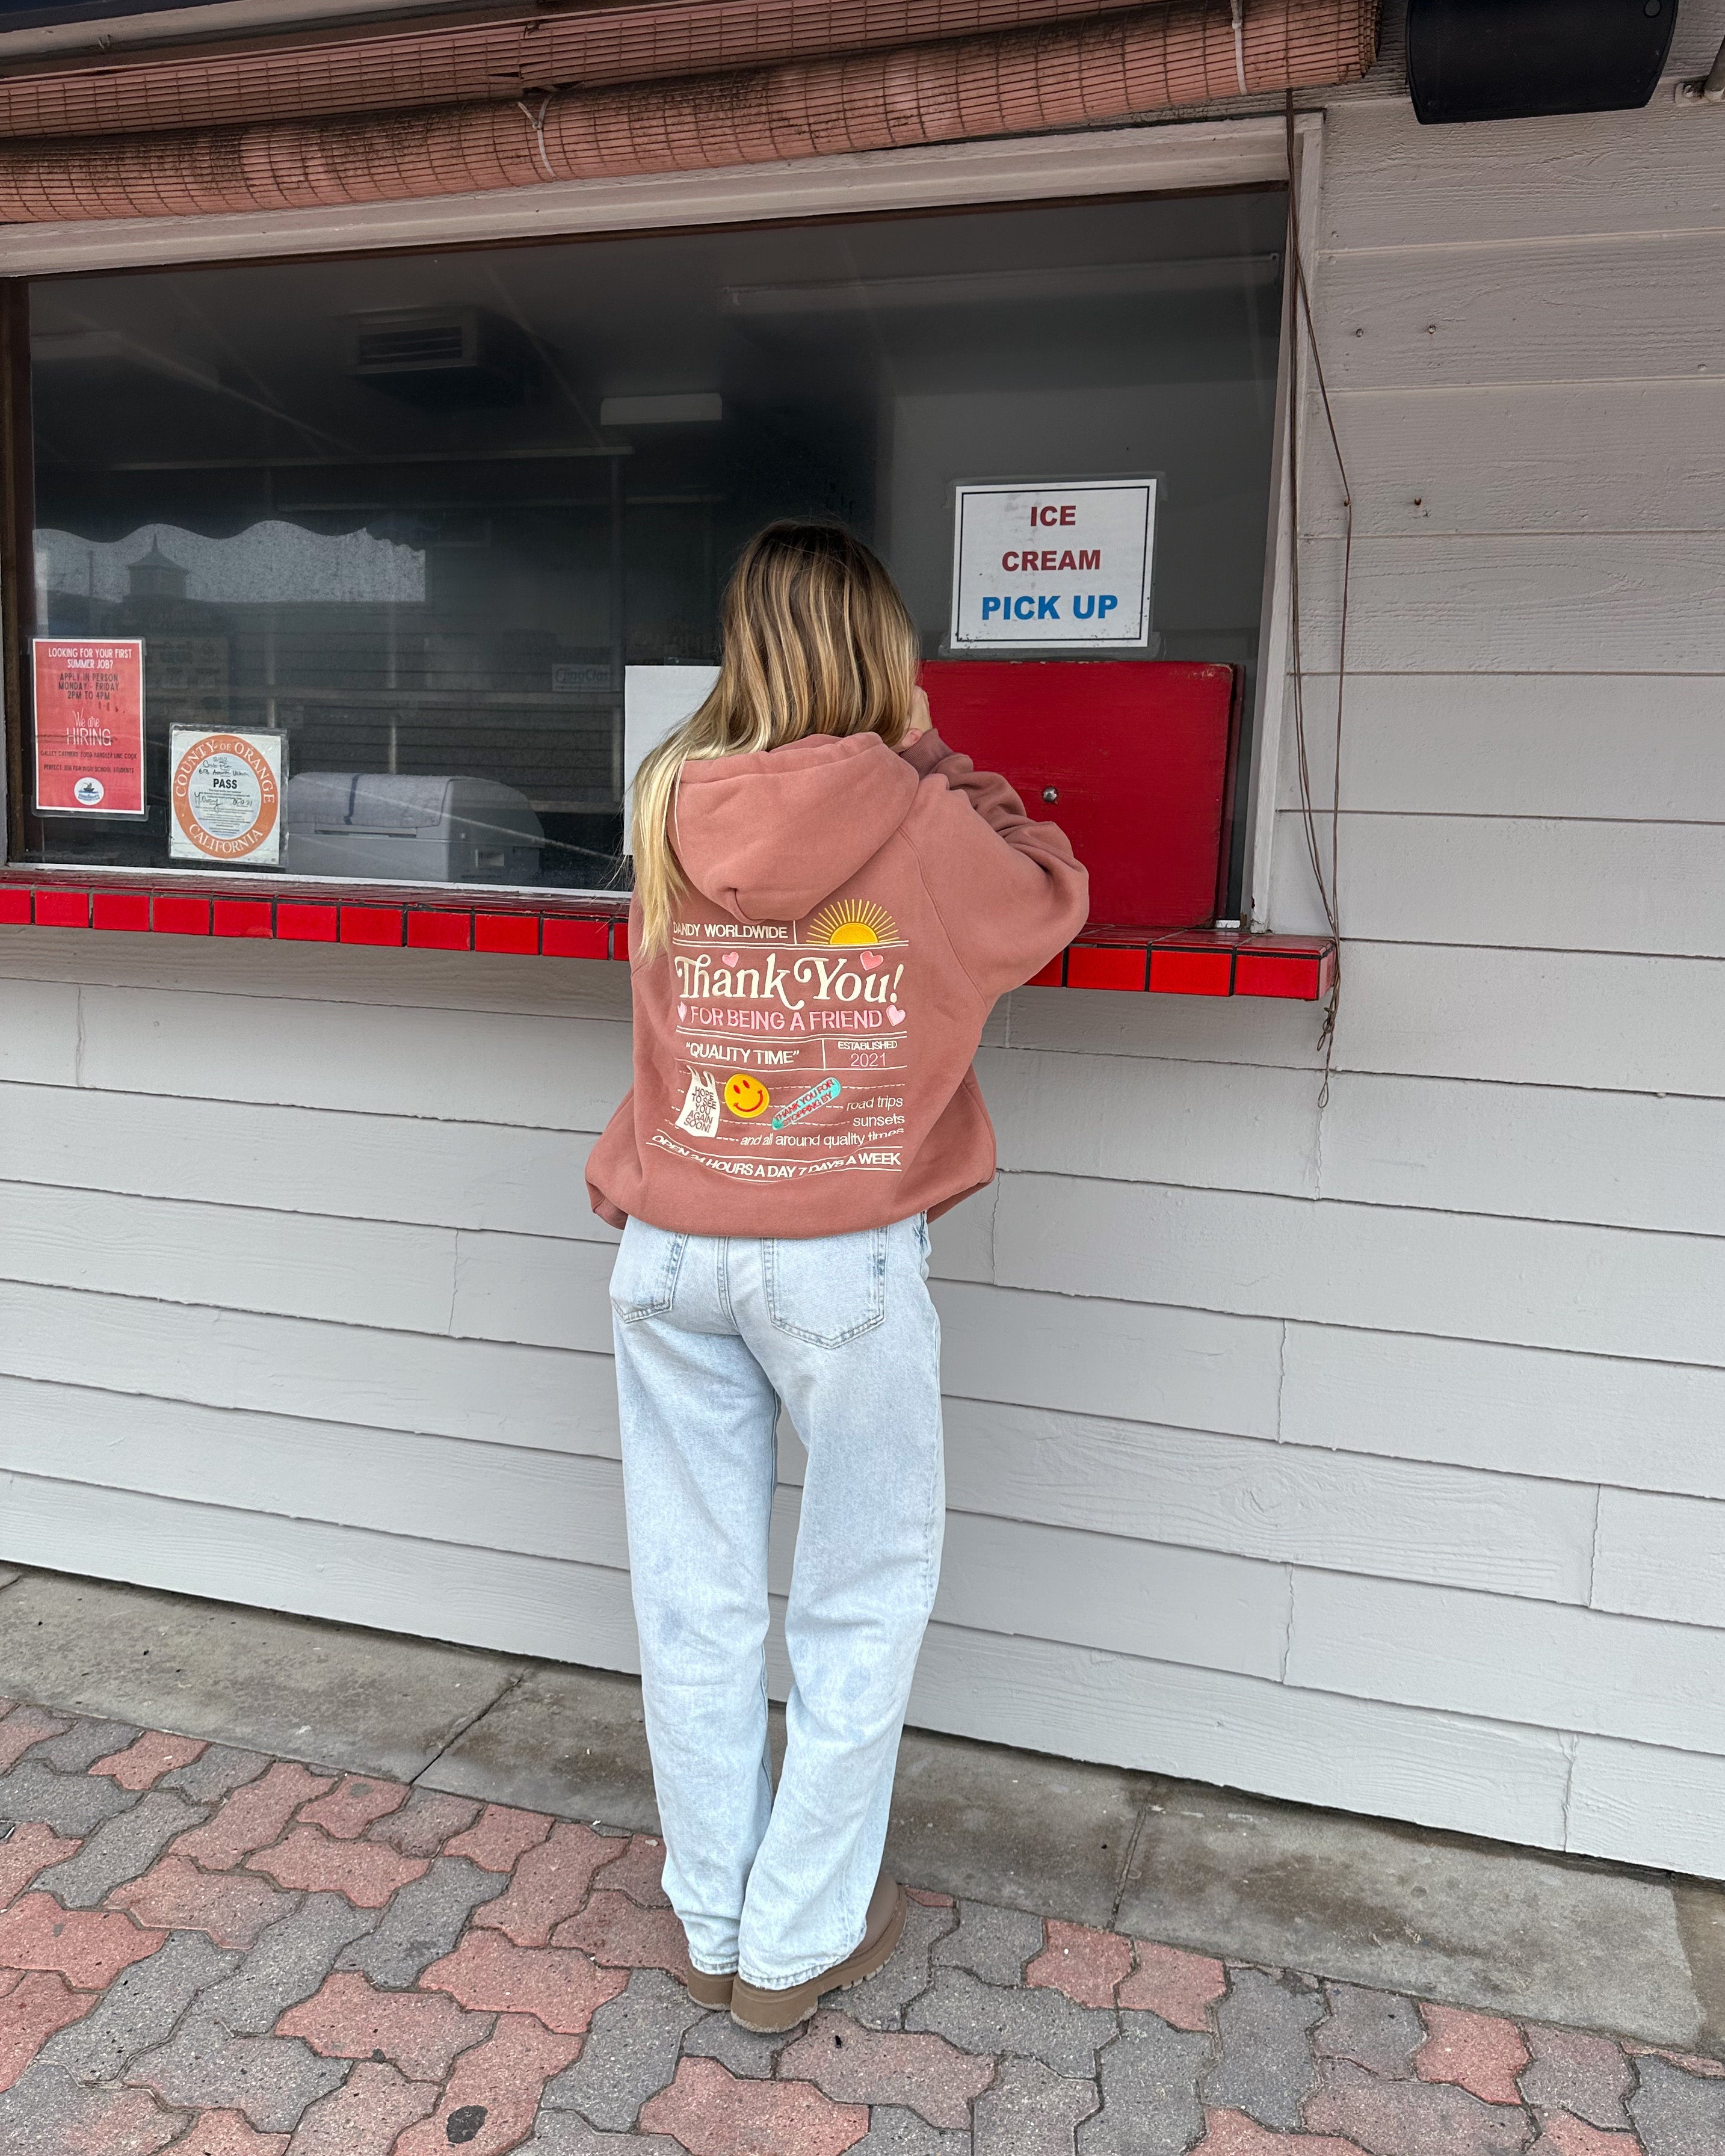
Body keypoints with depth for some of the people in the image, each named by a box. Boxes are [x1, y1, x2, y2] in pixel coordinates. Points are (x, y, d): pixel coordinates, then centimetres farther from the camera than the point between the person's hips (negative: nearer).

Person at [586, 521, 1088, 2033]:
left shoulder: (669, 814, -1)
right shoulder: (925, 827, -10)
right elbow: (1053, 899, 9)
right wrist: (925, 756, 15)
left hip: (672, 1251, 4)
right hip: (845, 1260, -3)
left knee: (695, 1599, 15)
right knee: (863, 1601, 15)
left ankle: (716, 1930, 33)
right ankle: (795, 1946, 28)